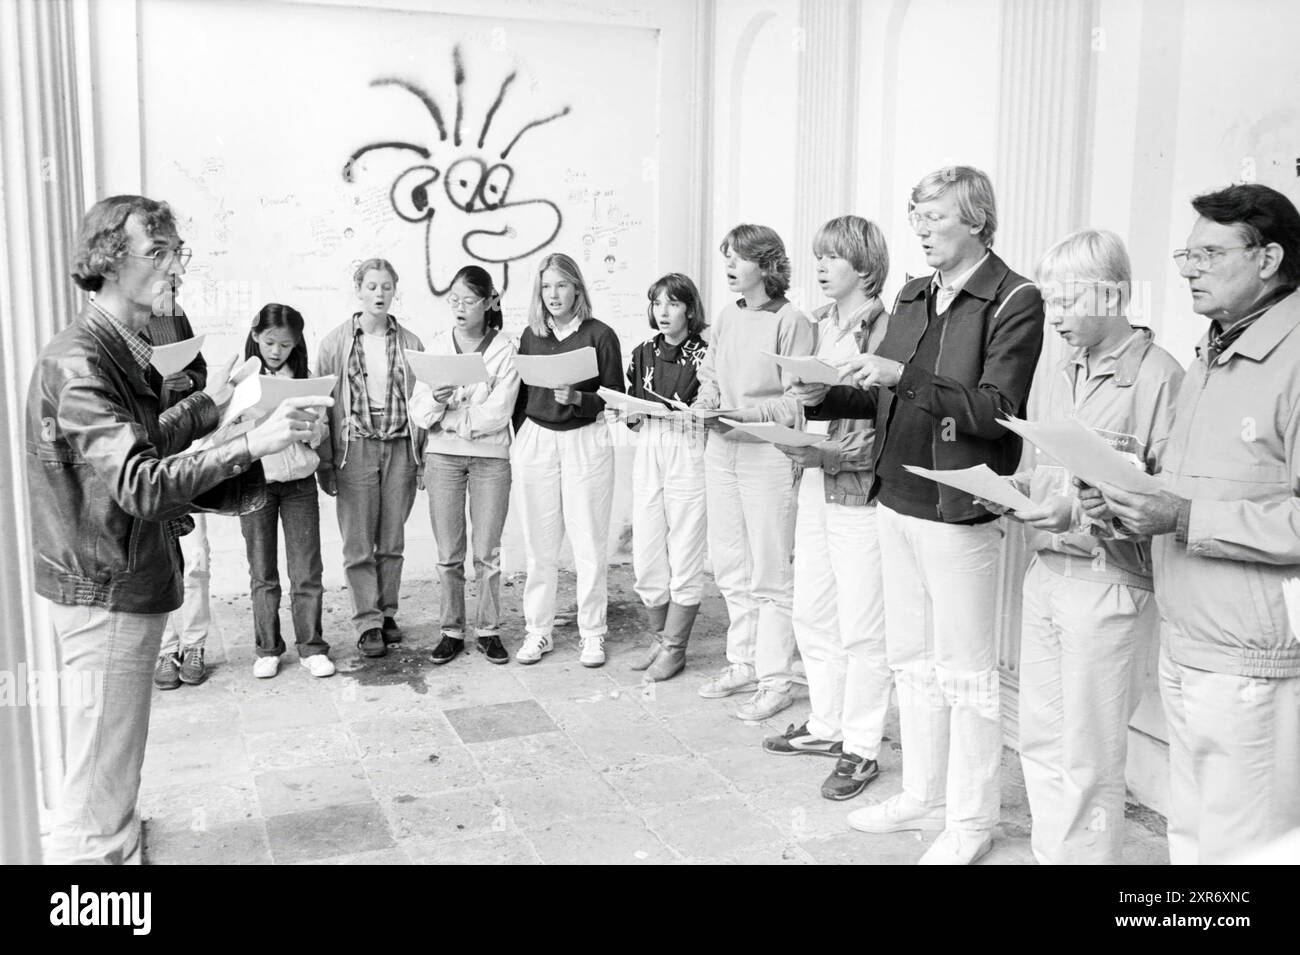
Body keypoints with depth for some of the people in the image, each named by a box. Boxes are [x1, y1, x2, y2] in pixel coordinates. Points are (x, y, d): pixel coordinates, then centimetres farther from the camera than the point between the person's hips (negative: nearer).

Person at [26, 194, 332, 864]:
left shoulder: (117, 352, 13)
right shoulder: (77, 362, -19)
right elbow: (140, 485, -28)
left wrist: (207, 403, 14)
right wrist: (251, 443, -34)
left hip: (125, 585, 10)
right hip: (105, 591, -10)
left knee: (111, 767, 20)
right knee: (100, 785, -2)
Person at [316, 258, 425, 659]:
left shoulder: (410, 343, 7)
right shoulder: (335, 342, 2)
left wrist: (422, 456, 5)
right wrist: (325, 461, -1)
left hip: (400, 447, 2)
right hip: (356, 447, -2)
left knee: (392, 542, 8)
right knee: (358, 543, -1)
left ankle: (387, 613, 21)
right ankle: (367, 623, 7)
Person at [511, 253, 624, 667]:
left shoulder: (600, 335, -2)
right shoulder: (531, 336, 10)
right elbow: (521, 395, 15)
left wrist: (577, 399, -19)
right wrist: (520, 441, 6)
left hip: (586, 442, -3)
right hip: (536, 441, 3)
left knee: (589, 543, 0)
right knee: (538, 544, 5)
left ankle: (592, 633, 12)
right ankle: (538, 631, 16)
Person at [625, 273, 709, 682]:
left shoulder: (704, 355, -5)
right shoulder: (642, 354, 12)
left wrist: (687, 414, -22)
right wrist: (632, 412, -4)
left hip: (689, 455, -5)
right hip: (647, 455, 5)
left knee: (685, 558, 0)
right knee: (646, 555, 7)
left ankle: (674, 648, 11)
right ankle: (658, 639, 23)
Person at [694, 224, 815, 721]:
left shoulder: (791, 322, -11)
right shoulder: (728, 316, 10)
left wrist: (745, 415, -22)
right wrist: (705, 403, -1)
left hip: (768, 454, -7)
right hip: (722, 451, 7)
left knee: (770, 575, 0)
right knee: (729, 566, 14)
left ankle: (775, 681, 10)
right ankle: (742, 664, 28)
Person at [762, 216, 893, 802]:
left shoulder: (885, 328, -13)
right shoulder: (819, 325, 12)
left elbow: (885, 429, -17)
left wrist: (828, 452, -24)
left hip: (860, 489, -8)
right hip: (815, 484, 8)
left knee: (861, 626, 1)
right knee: (813, 615, 15)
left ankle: (861, 748, 13)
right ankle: (826, 726, 31)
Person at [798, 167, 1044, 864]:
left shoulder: (1015, 301, -9)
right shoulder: (912, 297, 12)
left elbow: (999, 410, -18)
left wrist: (905, 376, -25)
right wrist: (827, 397, 0)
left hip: (958, 511, -7)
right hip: (896, 499, 7)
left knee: (964, 671, 4)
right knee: (911, 659, 16)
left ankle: (970, 821, 18)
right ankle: (922, 797, 30)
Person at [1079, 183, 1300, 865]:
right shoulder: (1208, 359, 16)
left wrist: (1187, 517, -24)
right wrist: (1126, 502, 5)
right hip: (1182, 652, 8)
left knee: (1242, 849, 3)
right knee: (1188, 840, 17)